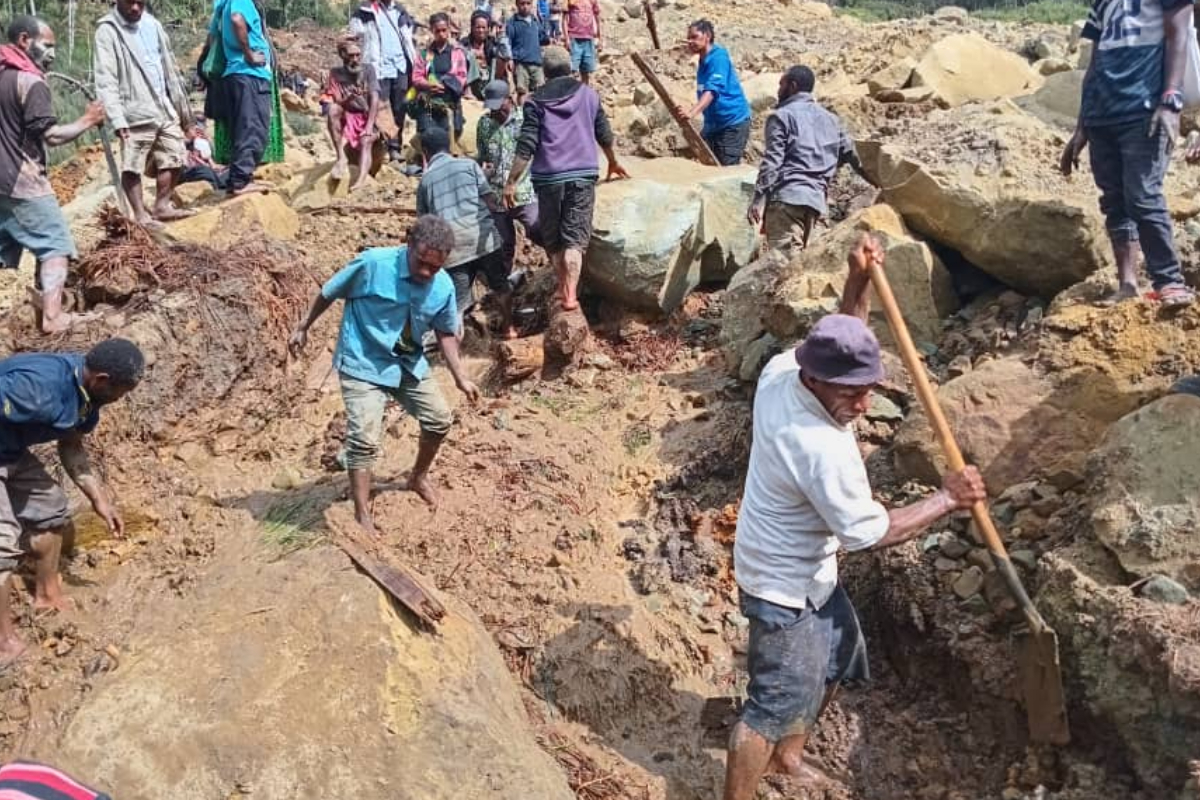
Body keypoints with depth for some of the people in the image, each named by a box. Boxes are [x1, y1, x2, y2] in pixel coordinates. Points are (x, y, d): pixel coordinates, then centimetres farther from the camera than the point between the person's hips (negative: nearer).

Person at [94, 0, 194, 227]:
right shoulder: (107, 31, -8)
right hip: (135, 114, -7)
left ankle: (161, 206, 23)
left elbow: (169, 66, 18)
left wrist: (182, 105, 18)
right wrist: (117, 118, -23)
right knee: (133, 167, -2)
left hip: (165, 108, 7)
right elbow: (105, 80, -15)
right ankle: (140, 214, 7)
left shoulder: (151, 24, 11)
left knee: (175, 159, 11)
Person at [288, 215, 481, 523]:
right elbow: (329, 293, -8)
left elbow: (445, 332, 6)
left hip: (410, 364, 5)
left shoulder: (444, 287, -11)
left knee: (440, 419, 10)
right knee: (364, 439, -13)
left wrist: (460, 376, 2)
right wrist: (303, 328, 2)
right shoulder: (372, 264, -24)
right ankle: (362, 515, -2)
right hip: (363, 365, -5)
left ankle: (418, 477, 37)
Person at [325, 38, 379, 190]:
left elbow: (374, 99, -11)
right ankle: (341, 157, -27)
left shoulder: (368, 69, -3)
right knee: (332, 109, -30)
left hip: (366, 117, -1)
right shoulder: (336, 73, -1)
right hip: (346, 117, 1)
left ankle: (360, 182, -52)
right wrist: (349, 98, -31)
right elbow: (337, 102, -8)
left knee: (365, 142, -31)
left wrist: (369, 126, -22)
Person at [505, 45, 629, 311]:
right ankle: (570, 294, -14)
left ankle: (563, 288, 21)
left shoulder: (536, 100, 1)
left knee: (552, 238, 15)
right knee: (575, 237, -2)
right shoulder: (588, 94, 8)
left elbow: (526, 146, -7)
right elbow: (605, 135, 17)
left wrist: (511, 182, -4)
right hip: (583, 175, 1)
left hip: (549, 177, -1)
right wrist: (613, 162, 35)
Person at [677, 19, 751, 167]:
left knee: (727, 170, -10)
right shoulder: (703, 61, 10)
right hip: (713, 123, 9)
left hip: (733, 122, -9)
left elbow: (712, 89, -30)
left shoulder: (718, 56, -16)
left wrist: (692, 113, -44)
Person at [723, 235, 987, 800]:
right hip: (785, 587, -10)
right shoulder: (824, 449, -36)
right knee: (776, 703, 2)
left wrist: (859, 282, -8)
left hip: (810, 571, 10)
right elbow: (871, 533, -25)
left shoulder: (781, 369, -13)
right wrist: (948, 499, -17)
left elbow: (842, 341, 8)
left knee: (839, 661, 27)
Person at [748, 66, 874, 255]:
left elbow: (772, 161, -7)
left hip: (787, 196, -7)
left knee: (785, 258, -16)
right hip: (815, 199, 7)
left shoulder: (782, 116, 3)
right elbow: (851, 154, 25)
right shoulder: (829, 119, 22)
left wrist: (758, 199, -10)